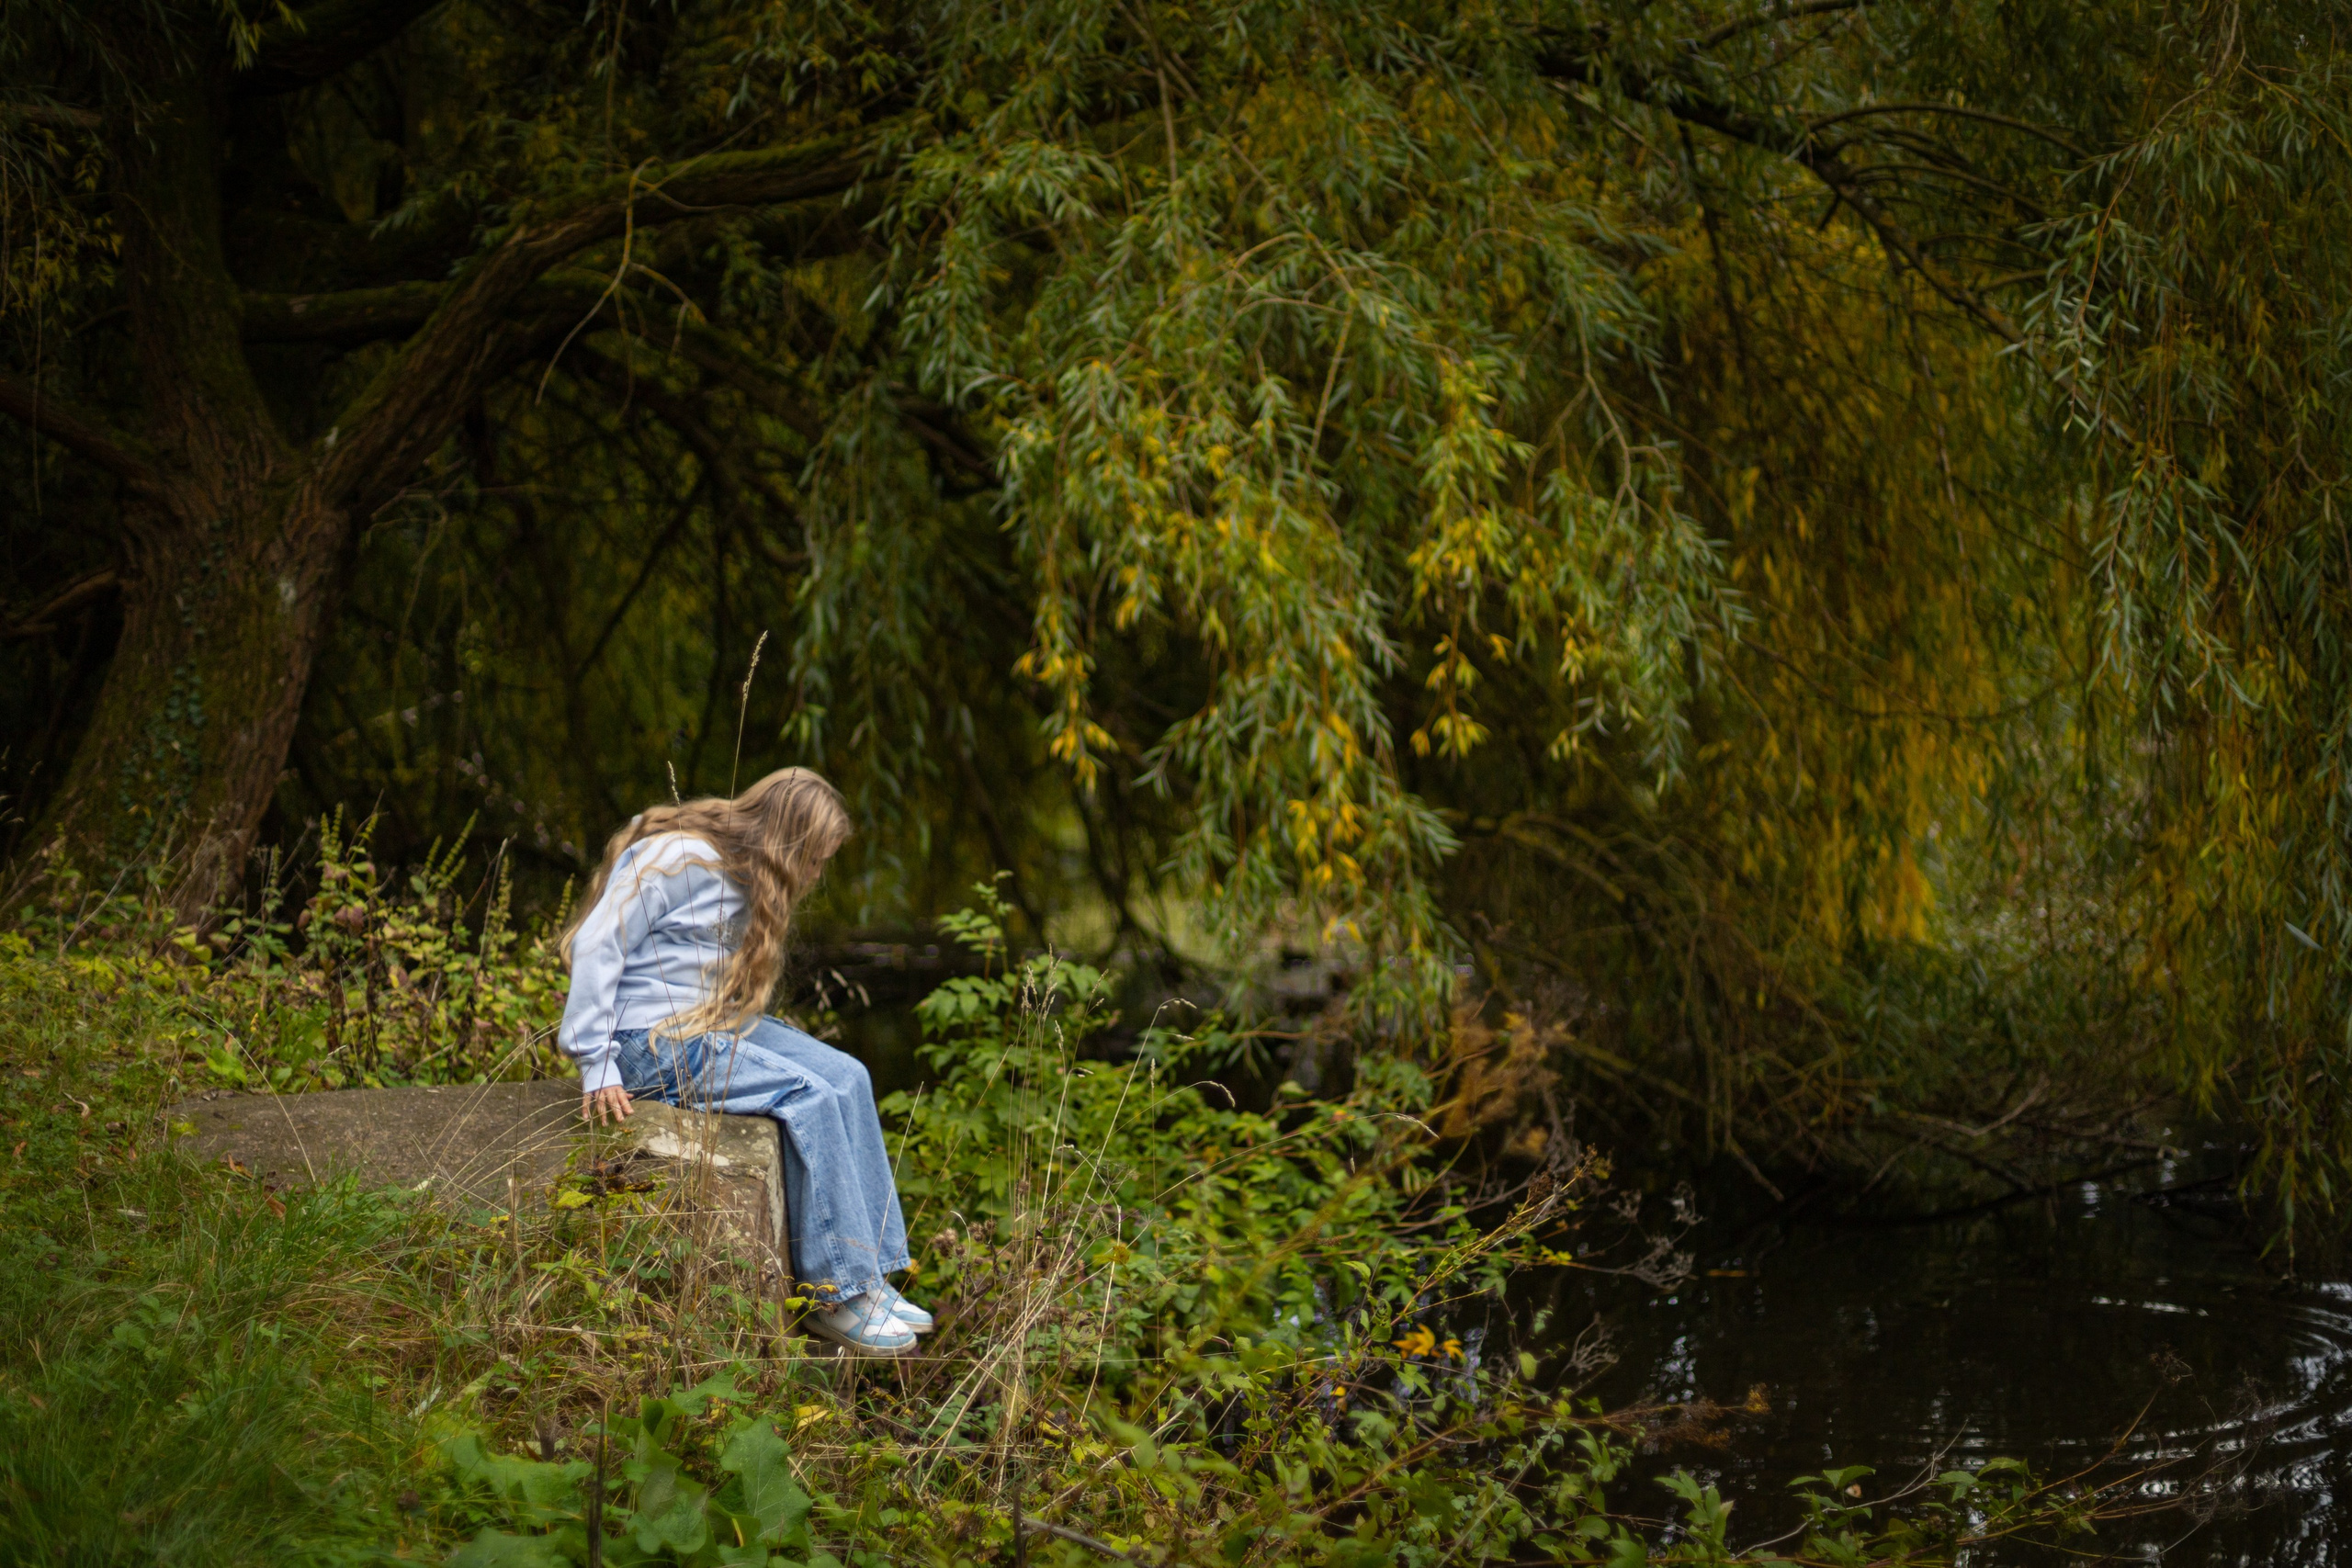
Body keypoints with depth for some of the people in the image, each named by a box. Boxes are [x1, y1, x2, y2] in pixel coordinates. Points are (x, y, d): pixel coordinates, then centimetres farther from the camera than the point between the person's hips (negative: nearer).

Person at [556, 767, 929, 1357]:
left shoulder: (745, 875, 14)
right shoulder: (679, 859, -15)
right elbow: (595, 947, -19)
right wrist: (595, 1064, -22)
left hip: (711, 1025, 10)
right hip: (648, 1039, -10)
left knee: (846, 1076, -5)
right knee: (805, 1094, -22)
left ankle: (870, 1278, -6)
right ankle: (837, 1296, -17)